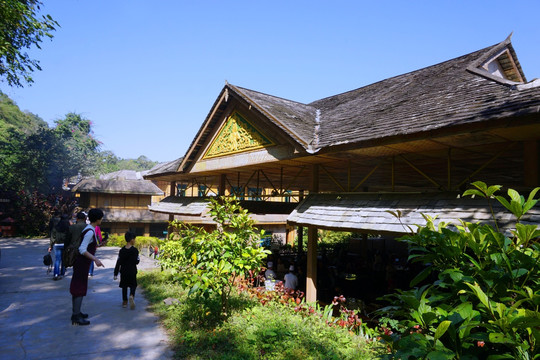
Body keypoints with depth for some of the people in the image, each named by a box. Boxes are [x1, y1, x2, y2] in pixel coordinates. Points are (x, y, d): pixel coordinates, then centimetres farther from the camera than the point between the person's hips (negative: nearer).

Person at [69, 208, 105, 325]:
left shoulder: (89, 229, 9)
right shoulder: (90, 232, -20)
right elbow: (82, 250, -24)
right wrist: (95, 259, -24)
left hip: (80, 262, 10)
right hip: (82, 263, -10)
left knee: (77, 288, 17)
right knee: (80, 289, -4)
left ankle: (76, 313, 29)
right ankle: (76, 317, 2)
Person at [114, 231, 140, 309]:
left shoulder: (122, 250, -4)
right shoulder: (135, 250, -11)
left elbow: (118, 263, -4)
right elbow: (137, 261, -6)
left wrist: (116, 273, 1)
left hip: (123, 272, 2)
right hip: (132, 272, -2)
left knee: (124, 286, 15)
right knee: (133, 285, 10)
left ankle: (124, 302, 19)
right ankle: (131, 296, -18)